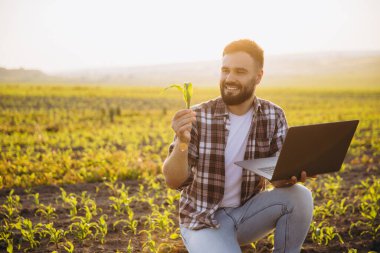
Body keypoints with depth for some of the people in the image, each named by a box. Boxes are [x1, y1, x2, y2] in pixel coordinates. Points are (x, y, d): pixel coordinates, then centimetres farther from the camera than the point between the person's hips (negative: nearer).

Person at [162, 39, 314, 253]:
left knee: (300, 197, -23)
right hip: (204, 218, -3)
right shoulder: (199, 117, -15)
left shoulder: (274, 116, -6)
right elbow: (175, 182, -18)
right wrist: (182, 142, -37)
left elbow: (279, 174, -10)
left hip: (249, 211, 3)